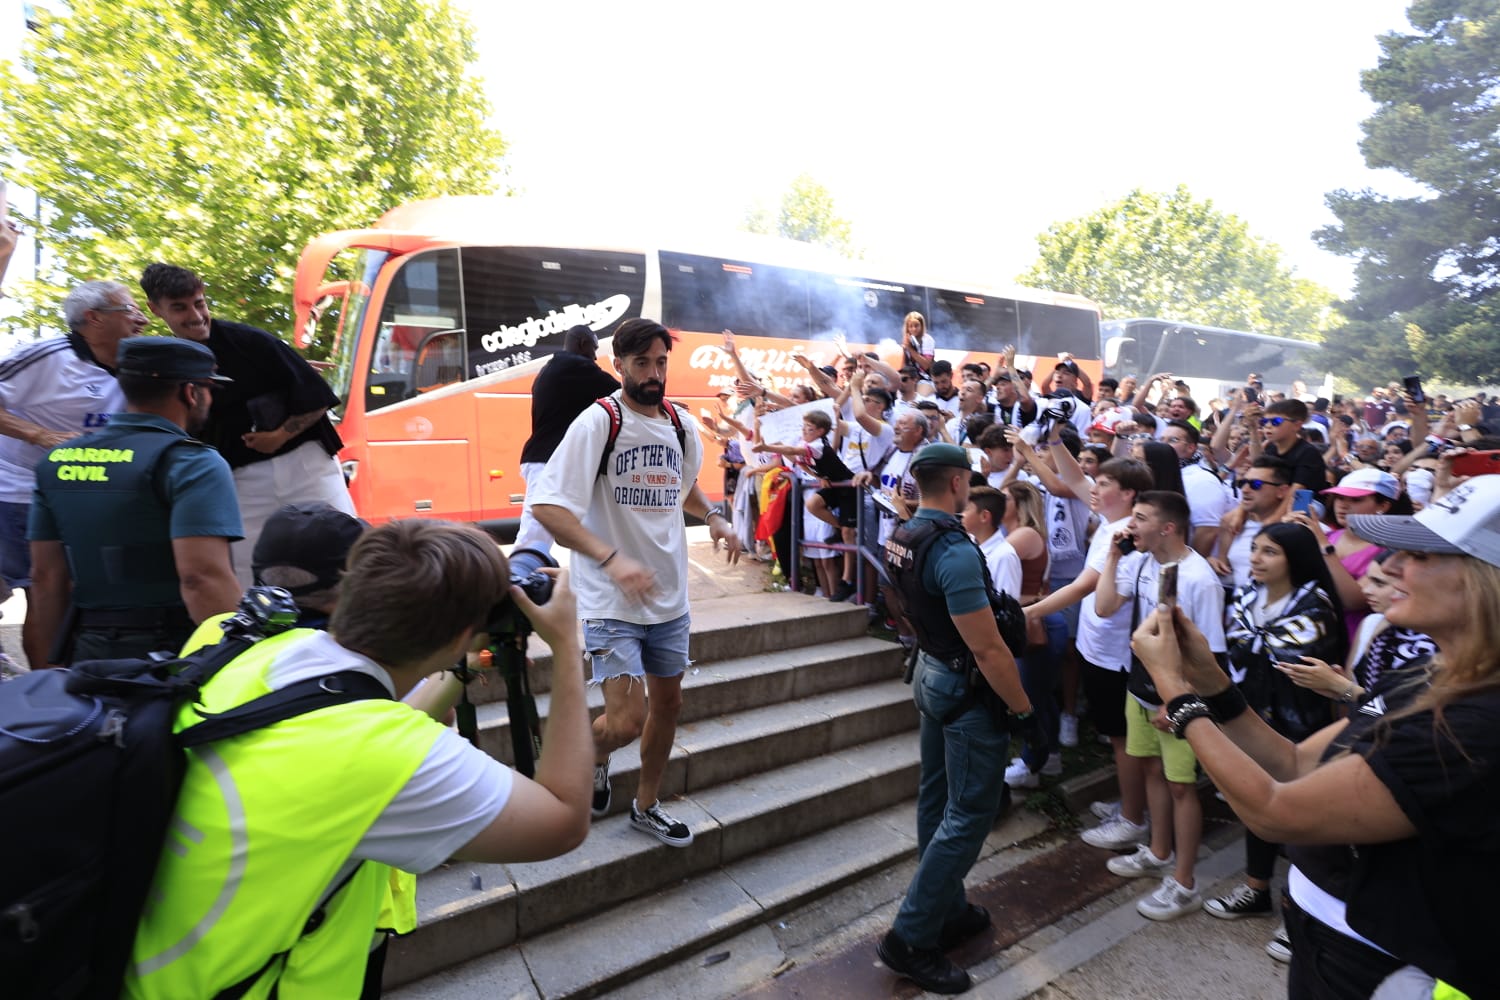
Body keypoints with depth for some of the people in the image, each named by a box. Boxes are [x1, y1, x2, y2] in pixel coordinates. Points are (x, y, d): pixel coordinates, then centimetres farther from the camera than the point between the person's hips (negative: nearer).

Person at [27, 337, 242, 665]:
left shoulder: (58, 460, 8)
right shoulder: (192, 463, -15)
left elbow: (46, 576, 11)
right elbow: (203, 577, -26)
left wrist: (54, 663, 19)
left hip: (87, 652, 7)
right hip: (173, 652, -7)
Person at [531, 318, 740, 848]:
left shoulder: (682, 426, 5)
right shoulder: (598, 421, -15)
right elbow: (547, 505, -21)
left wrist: (714, 517, 4)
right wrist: (611, 558, -33)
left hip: (671, 596, 7)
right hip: (612, 602, -6)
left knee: (668, 703, 17)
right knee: (627, 719, -10)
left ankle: (647, 806, 40)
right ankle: (593, 756, 28)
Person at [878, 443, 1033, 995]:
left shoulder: (901, 537, -1)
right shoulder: (955, 551, -28)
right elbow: (987, 648, -25)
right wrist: (1021, 706, -11)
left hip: (931, 674, 9)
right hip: (968, 690, -9)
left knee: (938, 799, 19)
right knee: (969, 814, 3)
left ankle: (947, 912, 36)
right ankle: (911, 939, 12)